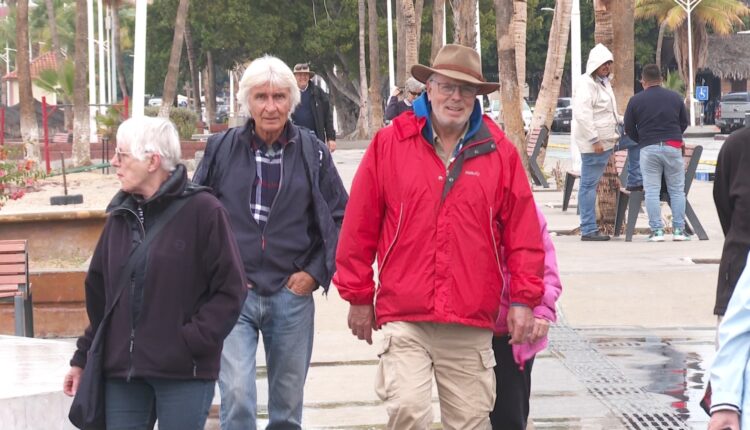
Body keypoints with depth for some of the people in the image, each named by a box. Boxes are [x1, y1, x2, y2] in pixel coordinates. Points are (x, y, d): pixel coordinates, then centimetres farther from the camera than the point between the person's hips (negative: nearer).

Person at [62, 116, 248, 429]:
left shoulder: (202, 210, -7)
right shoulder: (121, 215, 11)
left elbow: (230, 290, -8)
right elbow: (98, 292, 17)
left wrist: (192, 342, -14)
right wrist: (83, 357, 16)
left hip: (184, 372, -5)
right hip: (122, 370, 5)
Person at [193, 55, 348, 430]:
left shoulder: (312, 153, 2)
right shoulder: (221, 149, 1)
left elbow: (340, 218, 9)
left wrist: (316, 272, 0)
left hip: (292, 295, 2)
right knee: (237, 398, -15)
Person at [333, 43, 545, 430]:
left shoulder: (499, 152, 6)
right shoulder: (390, 144, 0)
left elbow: (522, 232, 8)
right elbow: (360, 226, 4)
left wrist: (523, 298, 3)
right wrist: (358, 296, 6)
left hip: (472, 325, 2)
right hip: (404, 318, -2)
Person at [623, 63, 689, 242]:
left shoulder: (635, 100, 1)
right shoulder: (675, 97, 7)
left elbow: (629, 128, 4)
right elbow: (684, 122, 15)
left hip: (648, 149, -1)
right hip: (673, 146, 1)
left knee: (652, 192, 3)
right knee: (677, 190, 8)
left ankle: (657, 230, -2)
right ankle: (679, 230, 5)